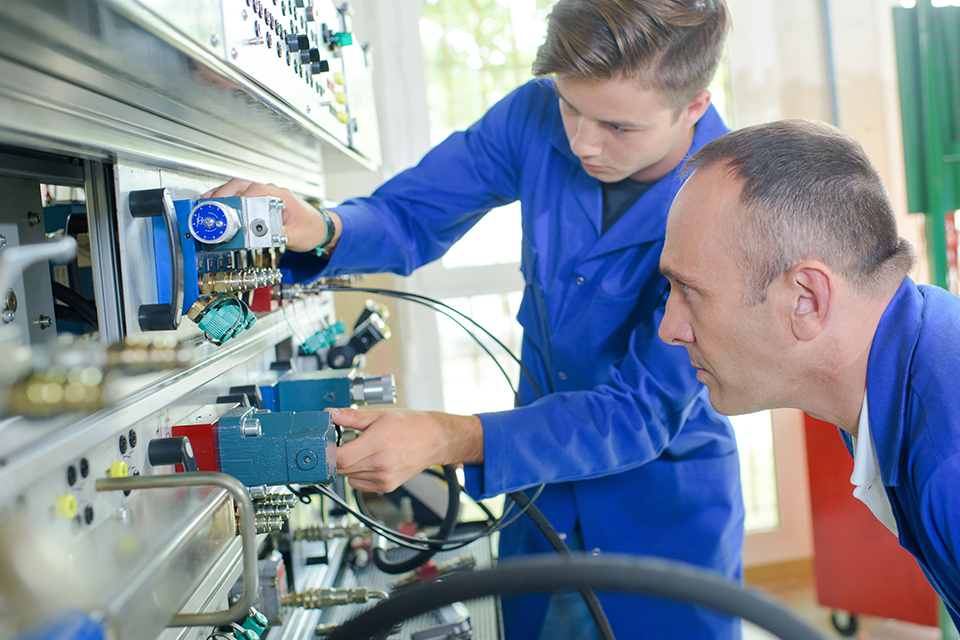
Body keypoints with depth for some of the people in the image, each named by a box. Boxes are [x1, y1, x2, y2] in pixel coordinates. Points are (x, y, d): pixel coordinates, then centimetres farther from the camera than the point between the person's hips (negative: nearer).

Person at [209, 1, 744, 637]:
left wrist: (449, 439, -41)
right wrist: (320, 229, -29)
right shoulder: (536, 117, -13)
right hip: (544, 476, 4)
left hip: (668, 503, -3)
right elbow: (409, 217, -5)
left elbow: (646, 410, -30)